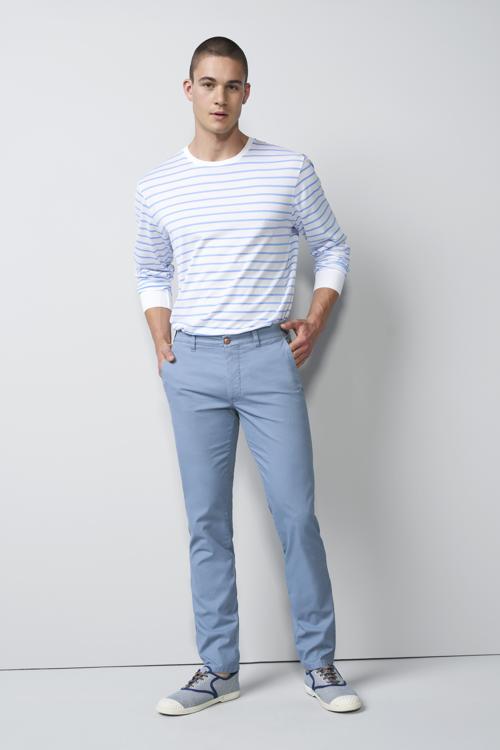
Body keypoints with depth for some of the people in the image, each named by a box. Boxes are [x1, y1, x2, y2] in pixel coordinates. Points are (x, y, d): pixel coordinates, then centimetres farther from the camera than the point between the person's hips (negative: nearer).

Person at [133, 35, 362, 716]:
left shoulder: (290, 171, 1)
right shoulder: (157, 187, 7)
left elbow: (333, 249, 11)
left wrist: (314, 324, 0)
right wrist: (163, 345, 7)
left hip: (269, 358, -2)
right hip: (194, 364, 2)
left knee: (296, 514, -3)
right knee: (207, 523, 6)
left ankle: (319, 663, 12)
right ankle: (218, 668, 16)